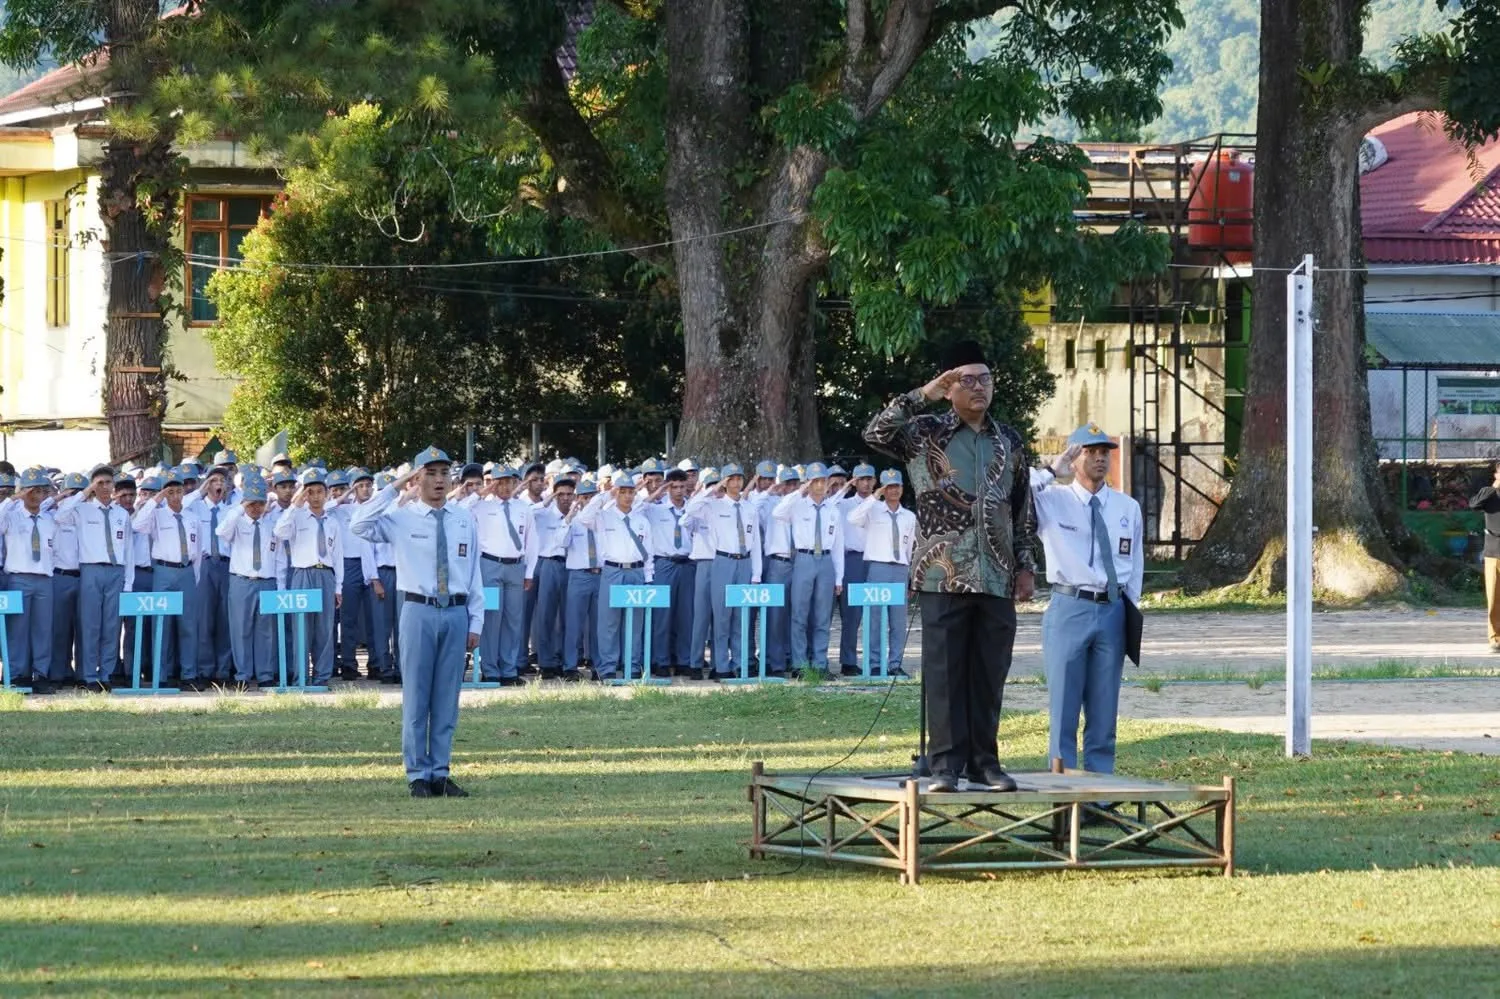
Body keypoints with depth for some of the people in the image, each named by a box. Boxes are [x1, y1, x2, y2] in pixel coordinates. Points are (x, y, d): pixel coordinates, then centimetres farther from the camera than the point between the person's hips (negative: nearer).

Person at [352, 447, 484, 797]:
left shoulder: (465, 520, 9)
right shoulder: (402, 518, 0)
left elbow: (475, 574, 9)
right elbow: (360, 525, -17)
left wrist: (475, 622, 5)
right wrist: (393, 489, -13)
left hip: (456, 613, 2)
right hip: (419, 612, -2)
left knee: (447, 698, 7)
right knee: (416, 697, 1)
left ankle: (440, 773, 13)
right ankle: (418, 775, 6)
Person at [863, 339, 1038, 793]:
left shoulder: (1009, 444, 14)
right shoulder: (924, 433, 3)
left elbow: (1024, 513, 17)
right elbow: (875, 434, -14)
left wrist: (1026, 566, 10)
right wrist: (923, 395, -15)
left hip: (997, 580, 3)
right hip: (943, 577, -3)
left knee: (990, 675, 4)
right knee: (944, 674, -3)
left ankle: (984, 761, 12)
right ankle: (947, 764, 1)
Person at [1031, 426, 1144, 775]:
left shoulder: (1128, 508, 11)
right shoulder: (1051, 500, 0)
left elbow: (1135, 563, 16)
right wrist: (1051, 472, -14)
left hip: (1112, 611, 3)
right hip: (1069, 610, -3)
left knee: (1104, 711, 7)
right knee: (1063, 710, -1)